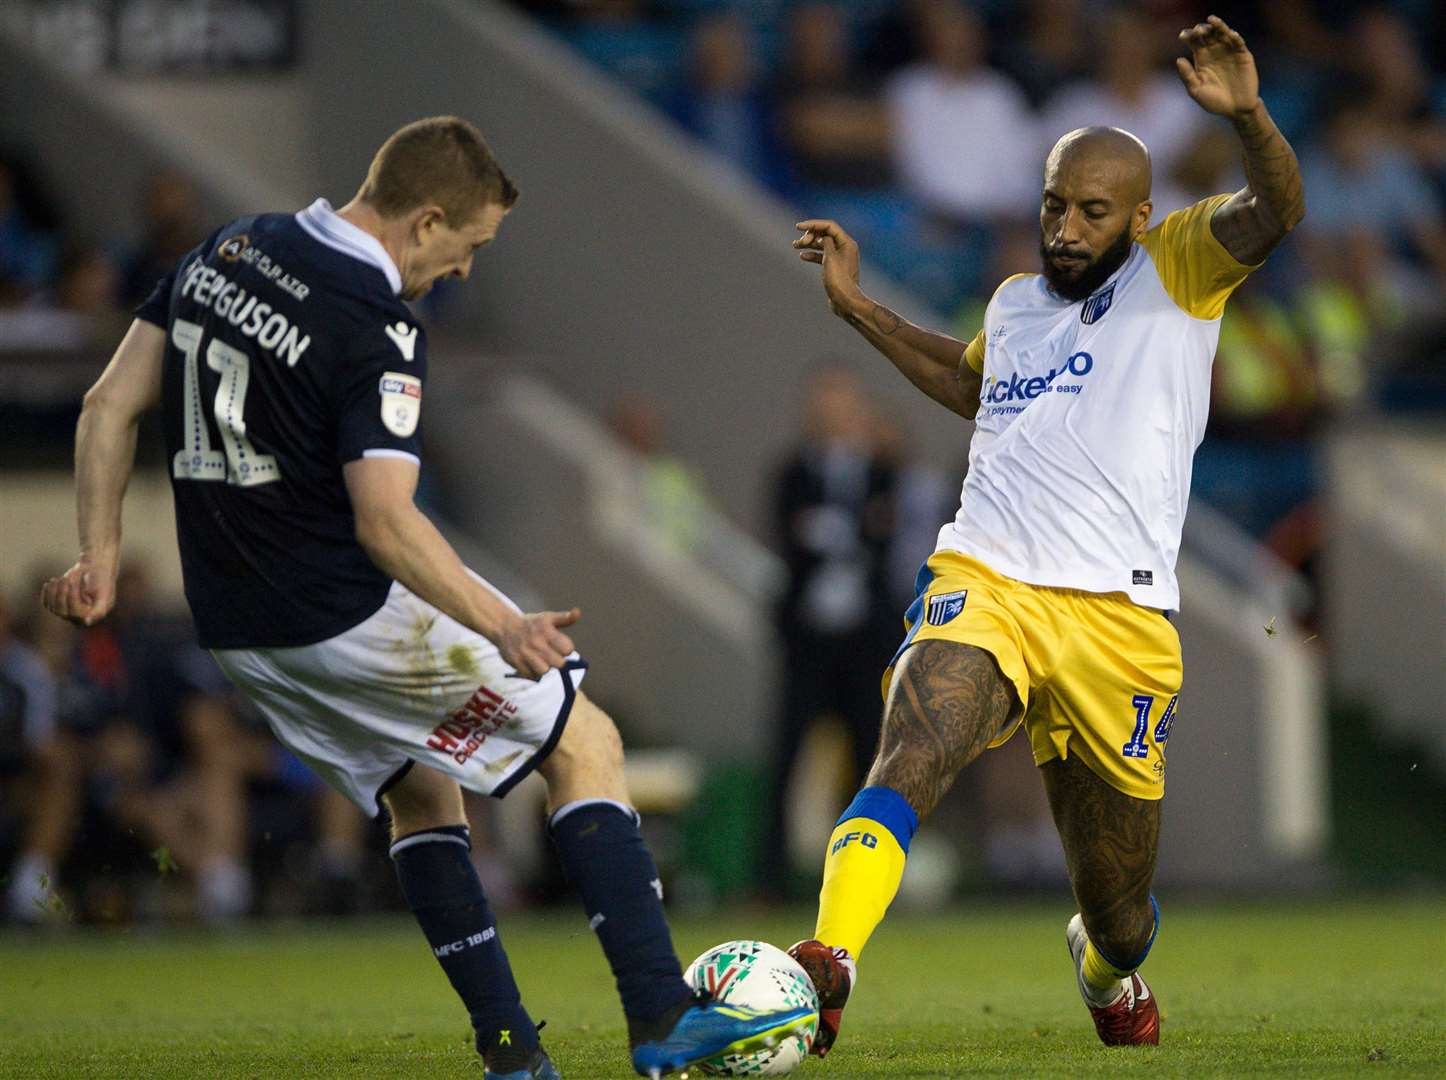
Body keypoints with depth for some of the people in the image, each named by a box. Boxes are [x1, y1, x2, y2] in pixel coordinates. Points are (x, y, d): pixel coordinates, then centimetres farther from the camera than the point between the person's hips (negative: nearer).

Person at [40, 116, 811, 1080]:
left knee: (419, 794, 23)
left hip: (235, 629, 8)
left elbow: (111, 405, 8)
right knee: (588, 744, 3)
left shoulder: (224, 253, 5)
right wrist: (502, 627, -35)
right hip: (350, 618, -8)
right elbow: (384, 521, -29)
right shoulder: (377, 333, -20)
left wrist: (102, 553, 13)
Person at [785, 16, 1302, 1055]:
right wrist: (859, 308, 41)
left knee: (1118, 907, 10)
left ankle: (1108, 964, 46)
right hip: (982, 583, 2)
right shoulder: (1015, 302, 21)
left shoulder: (1174, 271, 6)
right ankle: (829, 964, -48)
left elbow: (1275, 210, -15)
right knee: (910, 761, -31)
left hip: (1118, 618, -2)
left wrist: (1249, 116, -34)